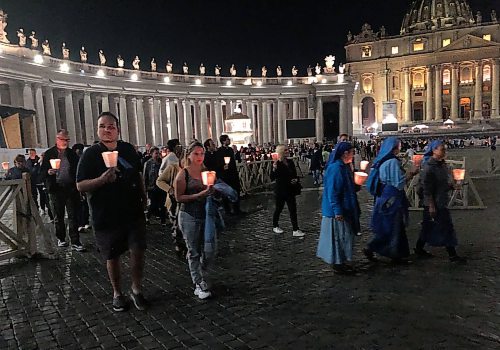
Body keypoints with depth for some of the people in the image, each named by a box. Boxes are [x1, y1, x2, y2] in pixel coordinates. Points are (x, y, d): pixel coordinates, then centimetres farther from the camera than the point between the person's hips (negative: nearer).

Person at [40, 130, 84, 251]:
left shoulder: (72, 153, 8)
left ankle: (75, 242, 0)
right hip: (56, 190, 0)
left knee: (73, 216, -2)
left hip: (71, 189, 0)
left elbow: (78, 169, 9)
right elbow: (42, 171, 3)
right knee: (58, 217, 11)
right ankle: (61, 238, 27)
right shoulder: (49, 153, 3)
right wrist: (48, 172, -20)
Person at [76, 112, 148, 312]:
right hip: (106, 216, -2)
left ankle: (136, 289, 21)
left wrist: (143, 196, 17)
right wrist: (102, 179, -28)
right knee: (112, 256, 10)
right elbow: (80, 186, -11)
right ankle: (117, 294, 30)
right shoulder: (91, 154, -7)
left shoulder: (128, 149, 5)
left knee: (137, 251, -1)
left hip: (133, 212, 3)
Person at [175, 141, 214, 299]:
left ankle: (201, 280, 23)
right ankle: (199, 284, 13)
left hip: (205, 215, 5)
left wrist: (211, 191, -3)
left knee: (205, 250, 8)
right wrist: (199, 194, -21)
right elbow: (179, 197, -12)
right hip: (189, 216, -4)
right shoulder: (183, 174, -7)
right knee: (194, 252, 4)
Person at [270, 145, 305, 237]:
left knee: (293, 210, 3)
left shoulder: (290, 162, 5)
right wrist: (274, 169, -35)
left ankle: (295, 230, 6)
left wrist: (296, 179, -5)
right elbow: (272, 178, -19)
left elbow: (294, 174, 17)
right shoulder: (277, 164, -13)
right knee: (278, 209, 10)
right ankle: (275, 226, 30)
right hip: (280, 190, -5)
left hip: (290, 190, 5)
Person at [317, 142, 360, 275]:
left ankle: (341, 262, 27)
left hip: (345, 209, 10)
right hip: (338, 211, -10)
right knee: (339, 236, 0)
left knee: (344, 236, 16)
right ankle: (338, 265, 12)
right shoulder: (335, 168, -21)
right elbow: (332, 192, -23)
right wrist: (337, 211, -24)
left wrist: (356, 187, 8)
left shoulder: (344, 167, 10)